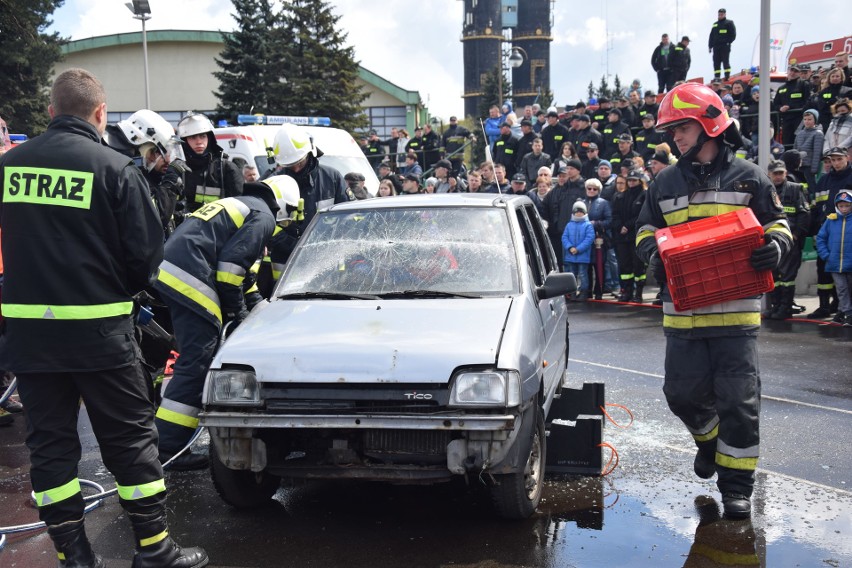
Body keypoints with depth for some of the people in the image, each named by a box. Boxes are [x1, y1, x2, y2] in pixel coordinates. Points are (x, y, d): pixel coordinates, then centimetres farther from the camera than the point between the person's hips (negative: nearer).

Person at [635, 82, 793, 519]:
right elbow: (646, 231, 17)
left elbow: (777, 224, 8)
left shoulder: (748, 178, 3)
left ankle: (736, 484, 13)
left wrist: (775, 247, -15)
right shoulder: (665, 183, 11)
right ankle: (708, 437, 41)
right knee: (683, 392, 8)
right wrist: (653, 255, -5)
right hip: (682, 310, 3)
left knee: (738, 399, 0)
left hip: (736, 310, -3)